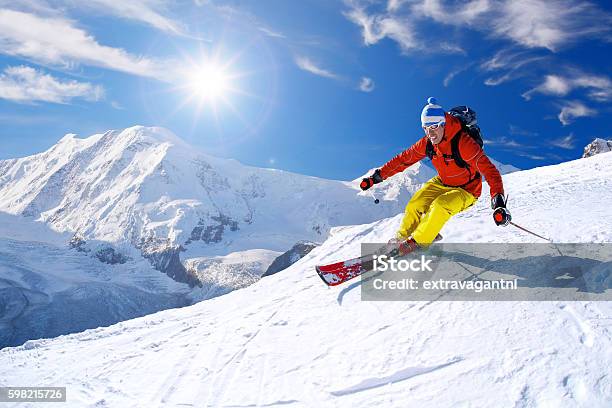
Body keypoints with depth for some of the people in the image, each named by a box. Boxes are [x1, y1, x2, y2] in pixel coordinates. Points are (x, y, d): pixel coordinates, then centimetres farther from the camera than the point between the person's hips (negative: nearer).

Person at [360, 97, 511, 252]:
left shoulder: (463, 142, -30)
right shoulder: (427, 143, -11)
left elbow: (489, 170, -35)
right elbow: (403, 159, -2)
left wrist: (498, 202, -48)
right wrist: (377, 176, -6)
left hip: (466, 191, -6)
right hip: (441, 183, 6)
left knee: (440, 206, -31)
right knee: (415, 205, -10)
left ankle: (417, 242, -14)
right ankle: (401, 239, 12)